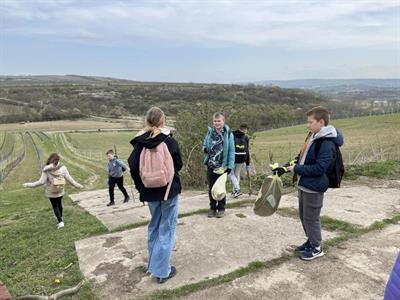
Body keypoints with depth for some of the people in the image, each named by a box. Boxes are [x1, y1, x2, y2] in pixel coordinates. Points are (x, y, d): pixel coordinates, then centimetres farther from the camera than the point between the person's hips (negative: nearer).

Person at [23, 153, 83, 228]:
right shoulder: (63, 168, -15)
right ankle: (60, 217, 44)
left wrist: (28, 184, -7)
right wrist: (77, 185, 2)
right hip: (60, 192, 2)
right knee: (59, 204, 24)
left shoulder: (46, 170, -21)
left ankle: (60, 222, 6)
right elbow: (69, 179, -10)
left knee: (55, 206, 13)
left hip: (51, 192, -2)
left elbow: (41, 182, -19)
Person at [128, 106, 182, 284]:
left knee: (154, 226, 22)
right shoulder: (169, 141, -12)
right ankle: (162, 270, 10)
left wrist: (141, 188, 4)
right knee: (166, 228, 7)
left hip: (150, 191, 4)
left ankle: (153, 264, 32)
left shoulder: (140, 143, -6)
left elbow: (133, 167, -8)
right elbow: (178, 165, -3)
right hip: (169, 189, -3)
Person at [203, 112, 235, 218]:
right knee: (211, 188, 10)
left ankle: (221, 208, 21)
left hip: (222, 166, -3)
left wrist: (230, 166, -14)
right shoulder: (210, 132, 3)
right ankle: (212, 207, 24)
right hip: (211, 166, 3)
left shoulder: (228, 134, -7)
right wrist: (205, 149, -10)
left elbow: (231, 151, -7)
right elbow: (205, 145, 15)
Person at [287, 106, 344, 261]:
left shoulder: (327, 143, -22)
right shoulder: (313, 136, 6)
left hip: (314, 188, -9)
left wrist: (297, 169, -20)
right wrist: (288, 166, 2)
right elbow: (302, 156, 14)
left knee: (311, 218, 5)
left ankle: (316, 248, 23)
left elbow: (319, 168, -27)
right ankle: (311, 241, 38)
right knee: (303, 216, 20)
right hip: (304, 185, 9)